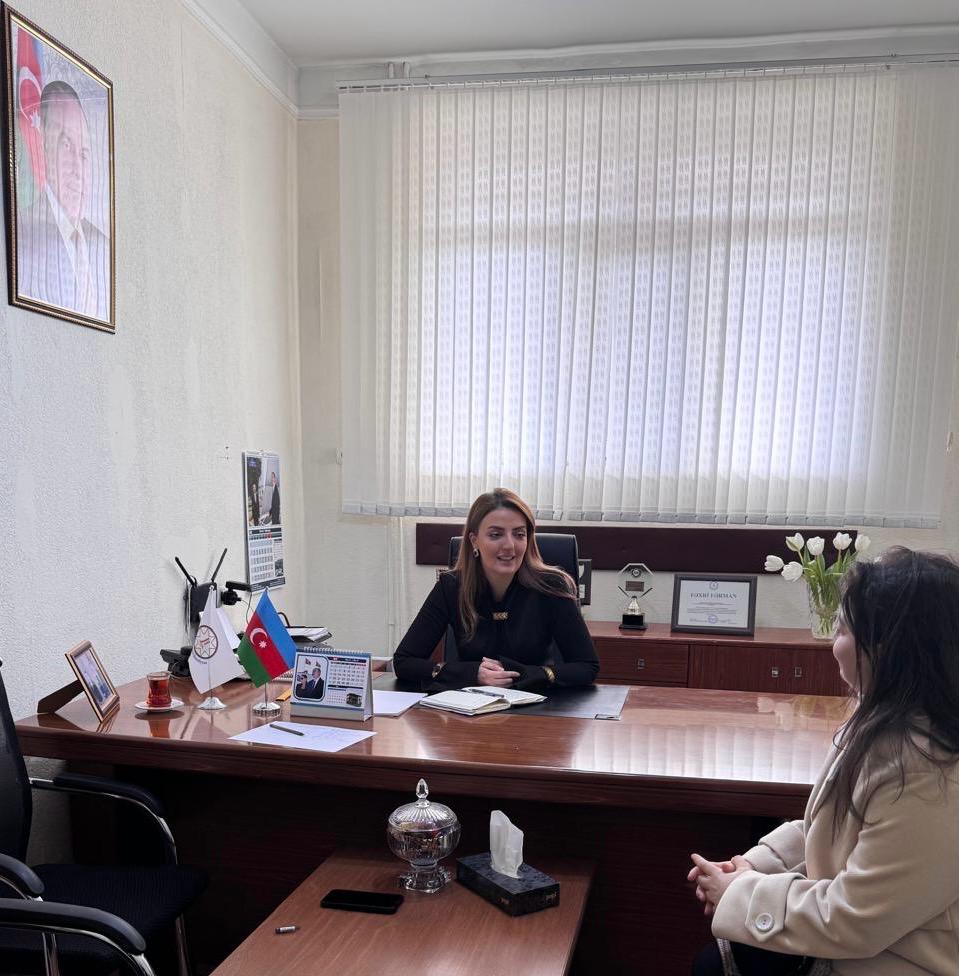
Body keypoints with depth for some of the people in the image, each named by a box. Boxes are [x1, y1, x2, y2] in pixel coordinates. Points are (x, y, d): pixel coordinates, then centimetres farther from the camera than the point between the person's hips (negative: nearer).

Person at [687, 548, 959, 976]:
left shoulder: (924, 777, -31)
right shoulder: (886, 722, 0)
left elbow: (852, 919, -24)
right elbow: (833, 826, 11)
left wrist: (740, 893, -13)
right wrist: (755, 863, -1)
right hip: (863, 935, 8)